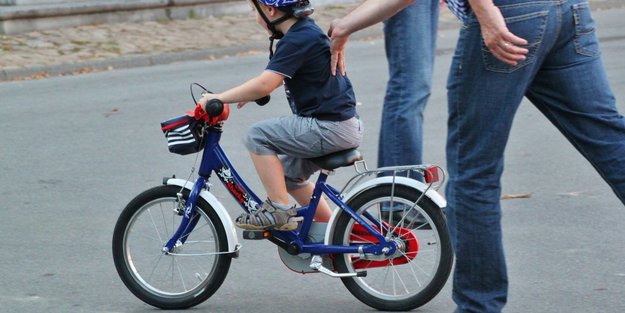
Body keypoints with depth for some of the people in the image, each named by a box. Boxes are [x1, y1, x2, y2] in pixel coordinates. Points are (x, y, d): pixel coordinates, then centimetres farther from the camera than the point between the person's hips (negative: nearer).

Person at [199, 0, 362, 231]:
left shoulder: (298, 40, -17)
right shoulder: (306, 30, 13)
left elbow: (264, 85, -26)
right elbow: (272, 80, 27)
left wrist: (217, 98, -19)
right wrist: (249, 94, 16)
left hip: (331, 128, -10)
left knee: (258, 136, -13)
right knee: (289, 173, 24)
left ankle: (279, 211, -7)